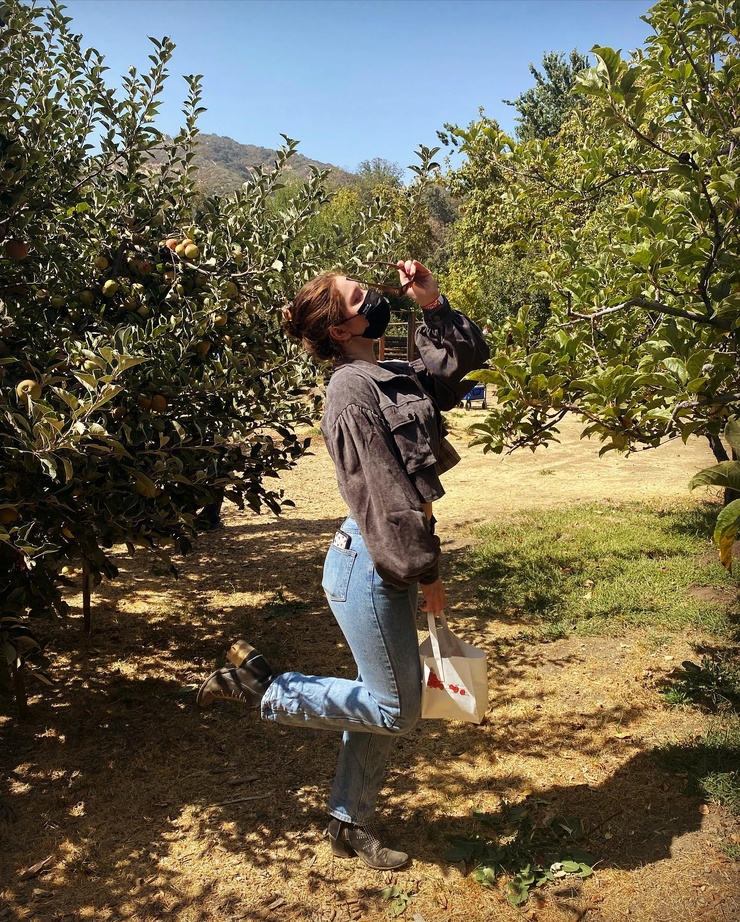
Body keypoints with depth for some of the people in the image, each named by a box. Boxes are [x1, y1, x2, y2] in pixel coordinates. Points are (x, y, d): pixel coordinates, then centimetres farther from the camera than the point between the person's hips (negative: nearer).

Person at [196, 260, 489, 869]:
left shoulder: (396, 378, 10)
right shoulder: (354, 389, -18)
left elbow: (467, 356, 20)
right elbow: (382, 492, -21)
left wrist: (433, 304, 6)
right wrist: (425, 572, -15)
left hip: (388, 564, 9)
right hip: (368, 566, -9)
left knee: (384, 702, 17)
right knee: (395, 710, 3)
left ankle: (351, 825, 33)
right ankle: (260, 689, 11)